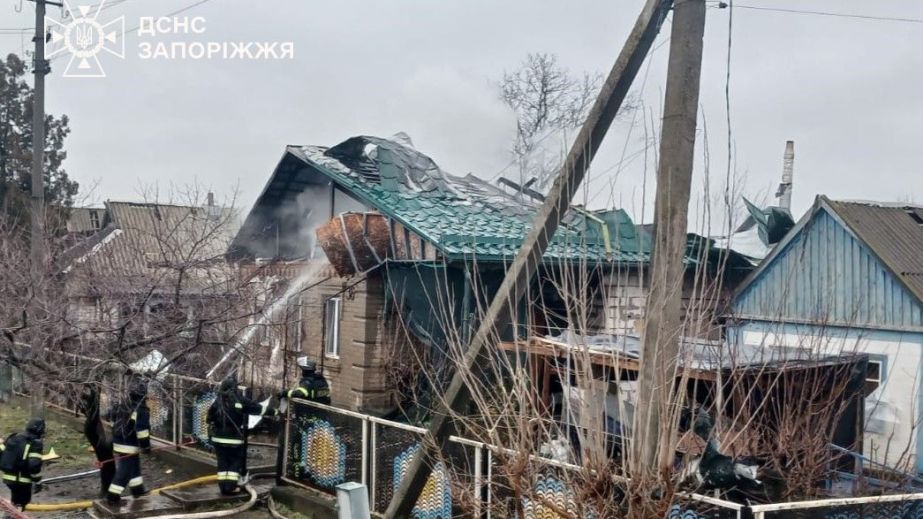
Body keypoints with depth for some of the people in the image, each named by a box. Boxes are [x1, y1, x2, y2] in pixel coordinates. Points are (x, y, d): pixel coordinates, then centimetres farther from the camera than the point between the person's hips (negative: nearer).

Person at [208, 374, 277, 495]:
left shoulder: (217, 401, 1)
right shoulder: (240, 400, -7)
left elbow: (210, 419, 8)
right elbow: (259, 408, 0)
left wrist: (210, 435, 22)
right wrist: (273, 411, 12)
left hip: (219, 438, 3)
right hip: (235, 439, -3)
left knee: (222, 462, 11)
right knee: (235, 462, 7)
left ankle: (223, 485, 12)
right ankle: (231, 486, 3)